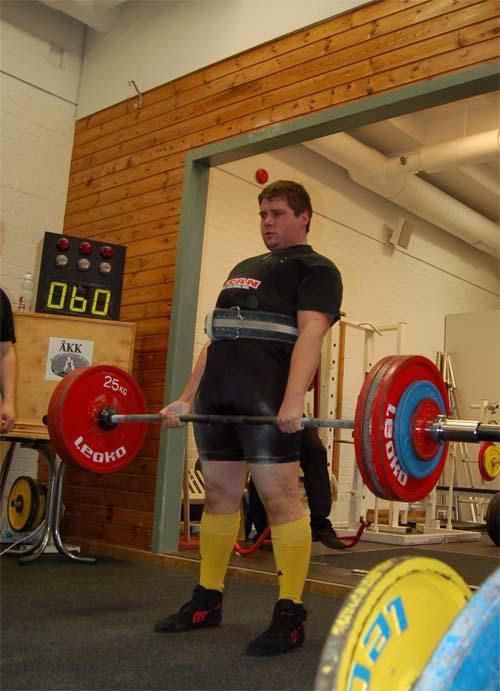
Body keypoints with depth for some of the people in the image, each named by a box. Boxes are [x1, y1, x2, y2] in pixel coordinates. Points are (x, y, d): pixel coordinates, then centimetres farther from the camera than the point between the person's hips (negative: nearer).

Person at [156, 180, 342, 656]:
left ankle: (289, 615, 2)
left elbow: (310, 332, -11)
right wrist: (186, 398, 18)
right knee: (219, 495, 10)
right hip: (216, 395, 7)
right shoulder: (244, 269, 28)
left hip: (267, 399, -7)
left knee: (279, 497, -7)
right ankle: (207, 601, 21)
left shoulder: (314, 269, 6)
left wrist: (294, 400, -25)